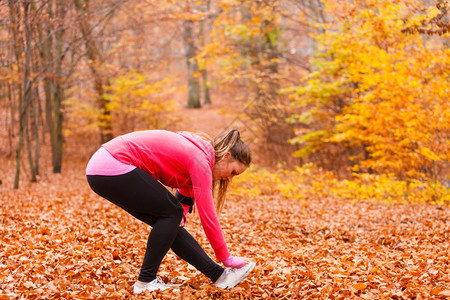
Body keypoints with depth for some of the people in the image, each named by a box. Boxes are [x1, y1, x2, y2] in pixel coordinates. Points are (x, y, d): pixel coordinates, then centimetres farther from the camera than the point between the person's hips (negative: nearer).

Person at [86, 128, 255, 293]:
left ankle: (219, 275, 7)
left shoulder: (195, 151, 14)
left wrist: (181, 213, 5)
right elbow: (208, 216, -14)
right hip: (114, 167, -9)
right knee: (171, 212, -3)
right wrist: (226, 259, -7)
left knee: (172, 219, 7)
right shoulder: (200, 161, -13)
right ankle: (145, 281, 1)